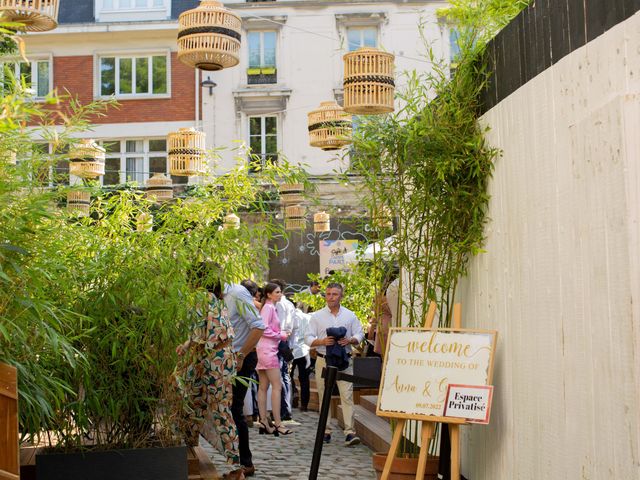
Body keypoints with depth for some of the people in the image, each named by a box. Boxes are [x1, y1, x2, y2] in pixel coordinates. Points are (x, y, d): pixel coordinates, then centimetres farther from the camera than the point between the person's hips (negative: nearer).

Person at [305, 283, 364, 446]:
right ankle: (325, 431, 15)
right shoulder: (317, 316, 7)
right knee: (324, 396, 6)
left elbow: (359, 334, 9)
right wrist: (323, 341, -15)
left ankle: (349, 432, -13)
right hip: (323, 360, 1)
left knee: (347, 395, -10)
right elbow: (309, 339, 4)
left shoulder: (350, 315, 8)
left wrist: (349, 340, -12)